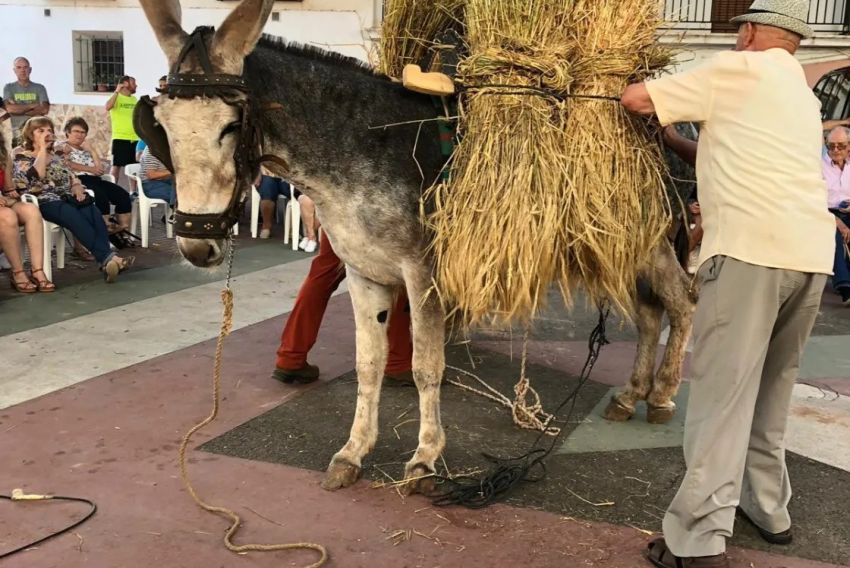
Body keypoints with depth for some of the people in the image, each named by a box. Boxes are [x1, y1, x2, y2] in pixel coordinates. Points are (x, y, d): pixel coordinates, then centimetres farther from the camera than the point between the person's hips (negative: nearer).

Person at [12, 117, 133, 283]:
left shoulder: (55, 156, 29)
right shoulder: (22, 158, 8)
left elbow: (71, 176, 23)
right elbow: (37, 176, -12)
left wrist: (77, 188, -2)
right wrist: (42, 148, -3)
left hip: (66, 199, 5)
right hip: (45, 202, -5)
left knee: (92, 211, -30)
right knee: (74, 216, -37)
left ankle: (107, 260, -48)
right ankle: (107, 258, -52)